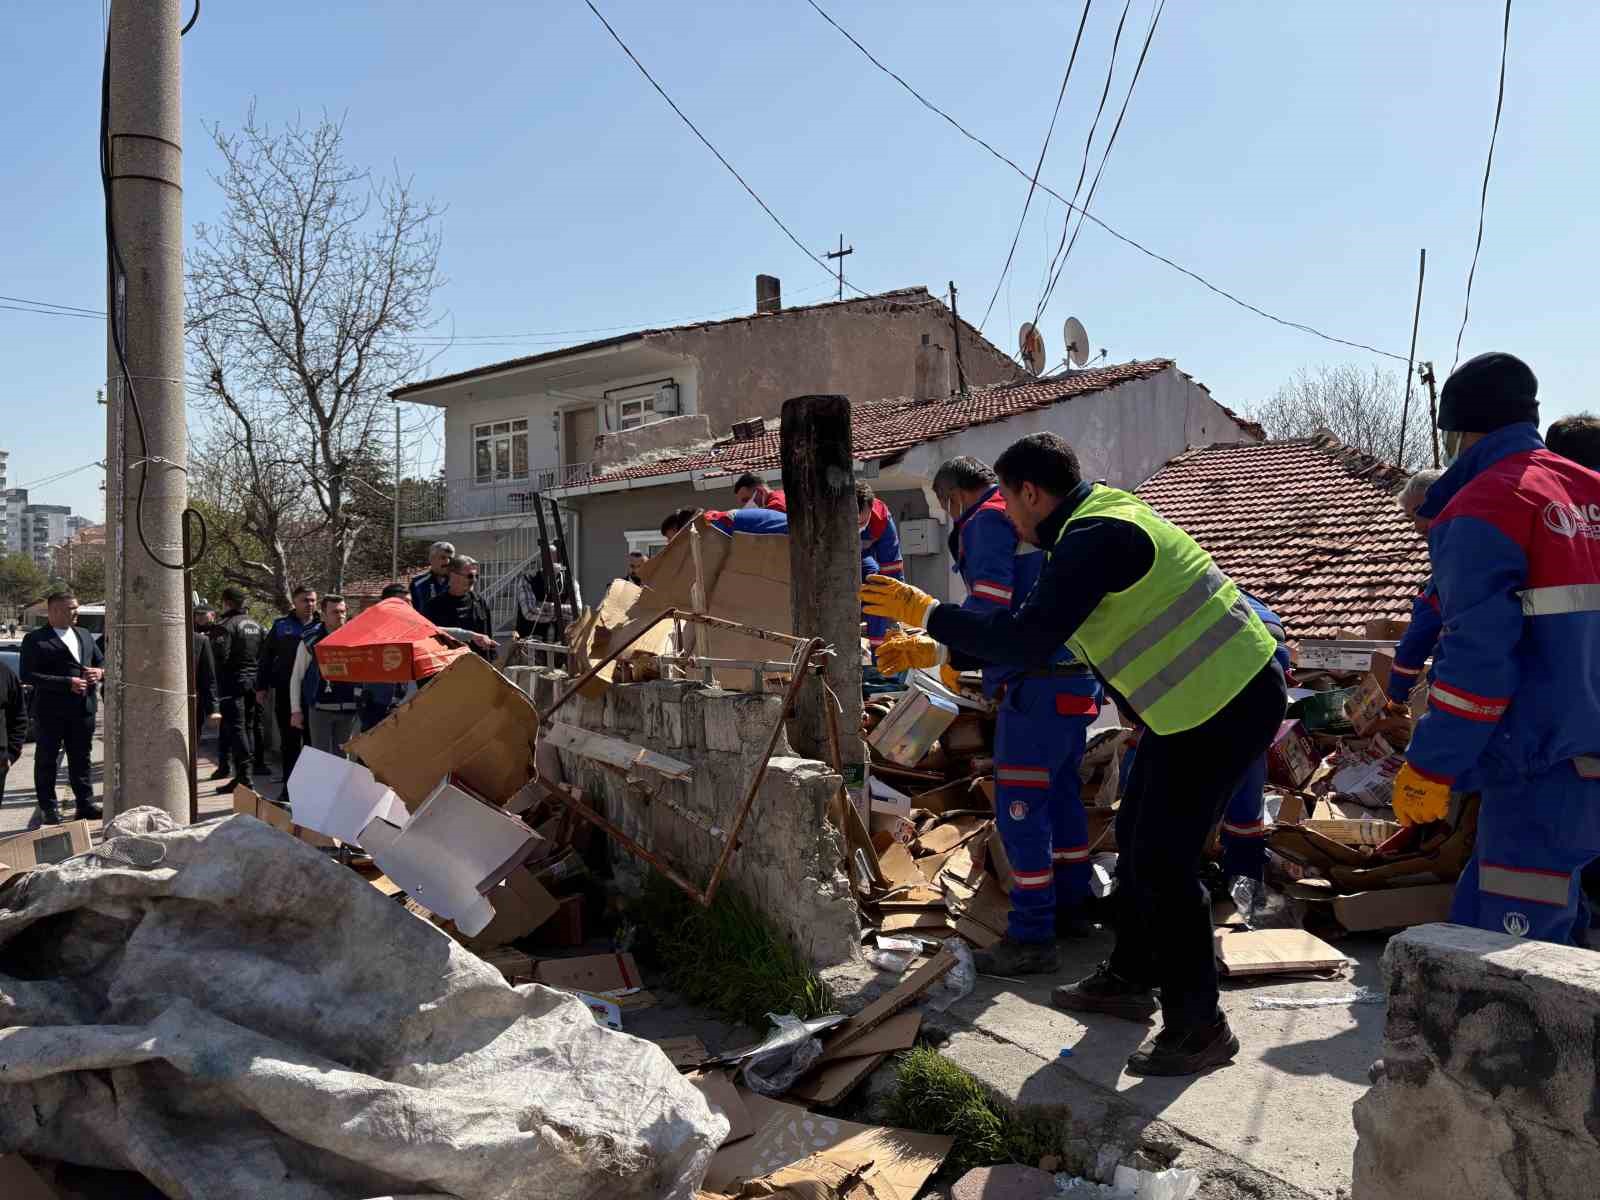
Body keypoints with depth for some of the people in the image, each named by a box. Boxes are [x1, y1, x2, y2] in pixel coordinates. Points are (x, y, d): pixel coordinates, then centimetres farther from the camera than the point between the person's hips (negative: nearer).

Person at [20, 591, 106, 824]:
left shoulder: (84, 635, 14)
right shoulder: (35, 639, -6)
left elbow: (102, 662, 21)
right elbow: (27, 675, -14)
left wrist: (100, 672, -3)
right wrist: (67, 683, -20)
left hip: (83, 708, 5)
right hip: (51, 711, -5)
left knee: (81, 759, 11)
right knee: (46, 761, 6)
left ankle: (85, 804, 18)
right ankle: (48, 809, 14)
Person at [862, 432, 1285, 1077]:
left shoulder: (1094, 536, -22)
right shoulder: (1097, 523, 13)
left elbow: (1028, 638, -29)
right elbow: (1040, 630, 17)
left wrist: (925, 611, -22)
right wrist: (940, 653, 17)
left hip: (1227, 703, -11)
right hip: (1203, 698, 11)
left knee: (1163, 862, -5)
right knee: (1138, 838, 18)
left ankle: (1198, 1028, 9)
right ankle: (1128, 980, 34)